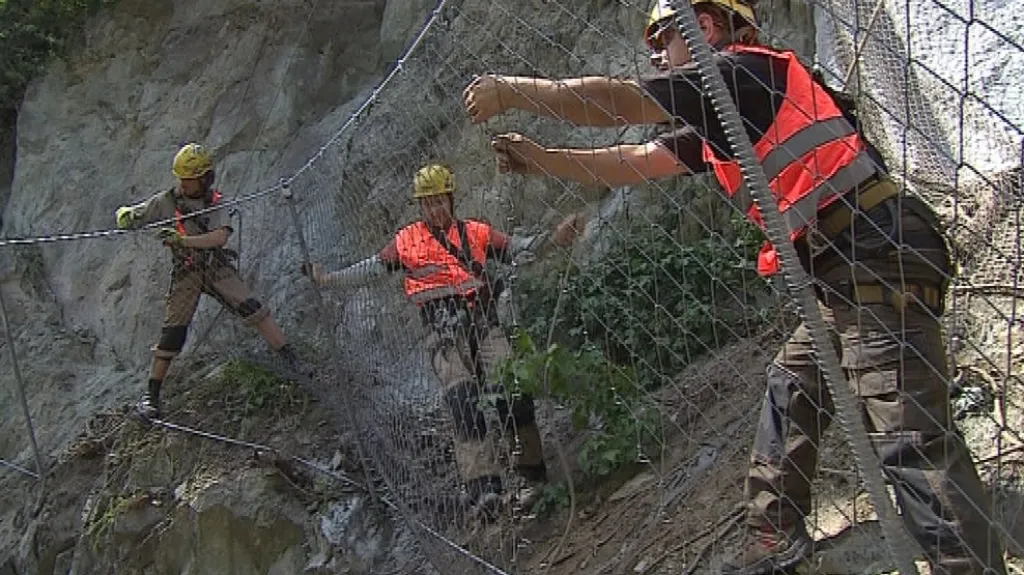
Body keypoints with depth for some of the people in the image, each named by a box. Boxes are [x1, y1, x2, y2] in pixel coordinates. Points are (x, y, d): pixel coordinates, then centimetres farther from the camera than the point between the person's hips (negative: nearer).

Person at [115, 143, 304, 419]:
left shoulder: (216, 202, -5)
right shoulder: (167, 201, -4)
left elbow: (220, 237, -21)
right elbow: (127, 215, 3)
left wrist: (182, 240, -31)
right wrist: (125, 216, -23)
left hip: (218, 267, 0)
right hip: (186, 272, 0)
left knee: (250, 307, -15)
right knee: (173, 331, -6)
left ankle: (291, 358, -8)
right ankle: (151, 394, 5)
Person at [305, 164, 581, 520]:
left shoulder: (476, 233, 18)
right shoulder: (407, 241, 18)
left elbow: (520, 250, 11)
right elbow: (369, 270, 16)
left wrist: (553, 239, -5)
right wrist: (328, 279, 5)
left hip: (483, 322, 1)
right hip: (444, 333, -1)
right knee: (463, 402, -19)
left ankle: (531, 475, -4)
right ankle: (483, 487, -25)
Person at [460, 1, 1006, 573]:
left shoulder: (744, 69, -6)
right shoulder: (716, 121, 22)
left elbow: (614, 102, -8)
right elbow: (633, 164, 26)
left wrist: (512, 89, 3)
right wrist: (538, 157, 24)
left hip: (877, 255, -11)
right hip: (845, 273, 11)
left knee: (909, 434, -12)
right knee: (790, 395, 17)